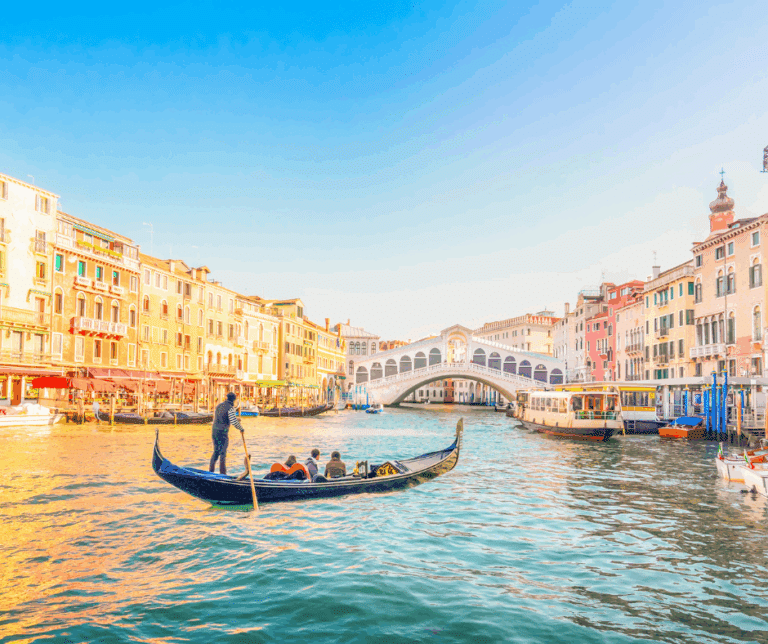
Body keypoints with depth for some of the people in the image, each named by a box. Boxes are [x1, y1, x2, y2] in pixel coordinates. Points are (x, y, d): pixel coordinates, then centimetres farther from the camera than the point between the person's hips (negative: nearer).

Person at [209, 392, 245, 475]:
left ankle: (210, 471, 22)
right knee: (223, 454, -1)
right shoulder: (230, 408, -11)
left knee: (216, 452, 18)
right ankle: (222, 473, 1)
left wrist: (235, 419, 26)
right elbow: (234, 422, -17)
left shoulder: (219, 405, 14)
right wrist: (242, 429, -2)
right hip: (222, 433, -7)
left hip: (214, 431, 7)